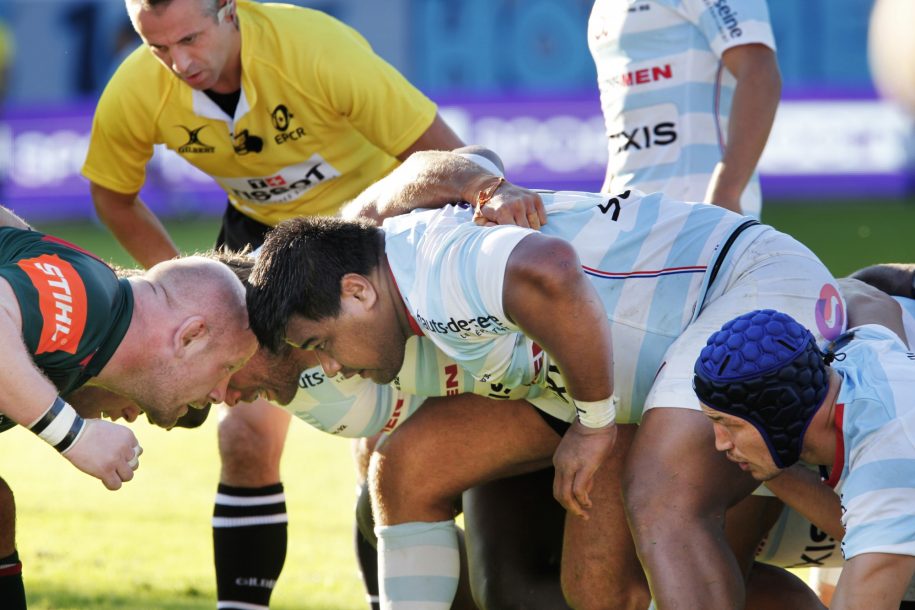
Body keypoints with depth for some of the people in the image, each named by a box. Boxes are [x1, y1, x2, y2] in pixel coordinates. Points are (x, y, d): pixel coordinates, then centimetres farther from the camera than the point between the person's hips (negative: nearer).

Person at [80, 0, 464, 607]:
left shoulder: (319, 49, -34)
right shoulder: (135, 95, -22)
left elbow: (446, 155, -27)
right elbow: (114, 196, 0)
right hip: (263, 230, 3)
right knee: (247, 434, -5)